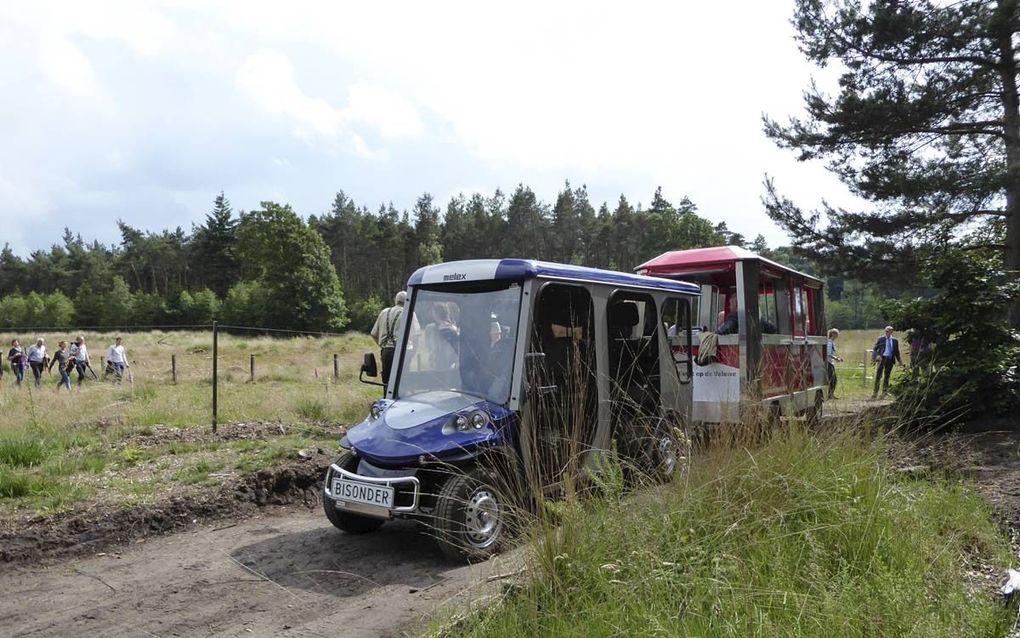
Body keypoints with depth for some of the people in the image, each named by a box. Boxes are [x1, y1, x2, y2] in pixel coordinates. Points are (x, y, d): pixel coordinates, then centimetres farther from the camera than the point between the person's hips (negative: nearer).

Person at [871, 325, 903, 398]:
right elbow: (875, 348, 2)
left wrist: (899, 360, 10)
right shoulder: (881, 339, 3)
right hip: (882, 358, -2)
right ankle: (875, 393, -4)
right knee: (878, 375, -5)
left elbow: (897, 351, 16)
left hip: (890, 359, 2)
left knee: (887, 376, 8)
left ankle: (884, 392, 18)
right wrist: (874, 356, -13)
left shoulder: (895, 340, 10)